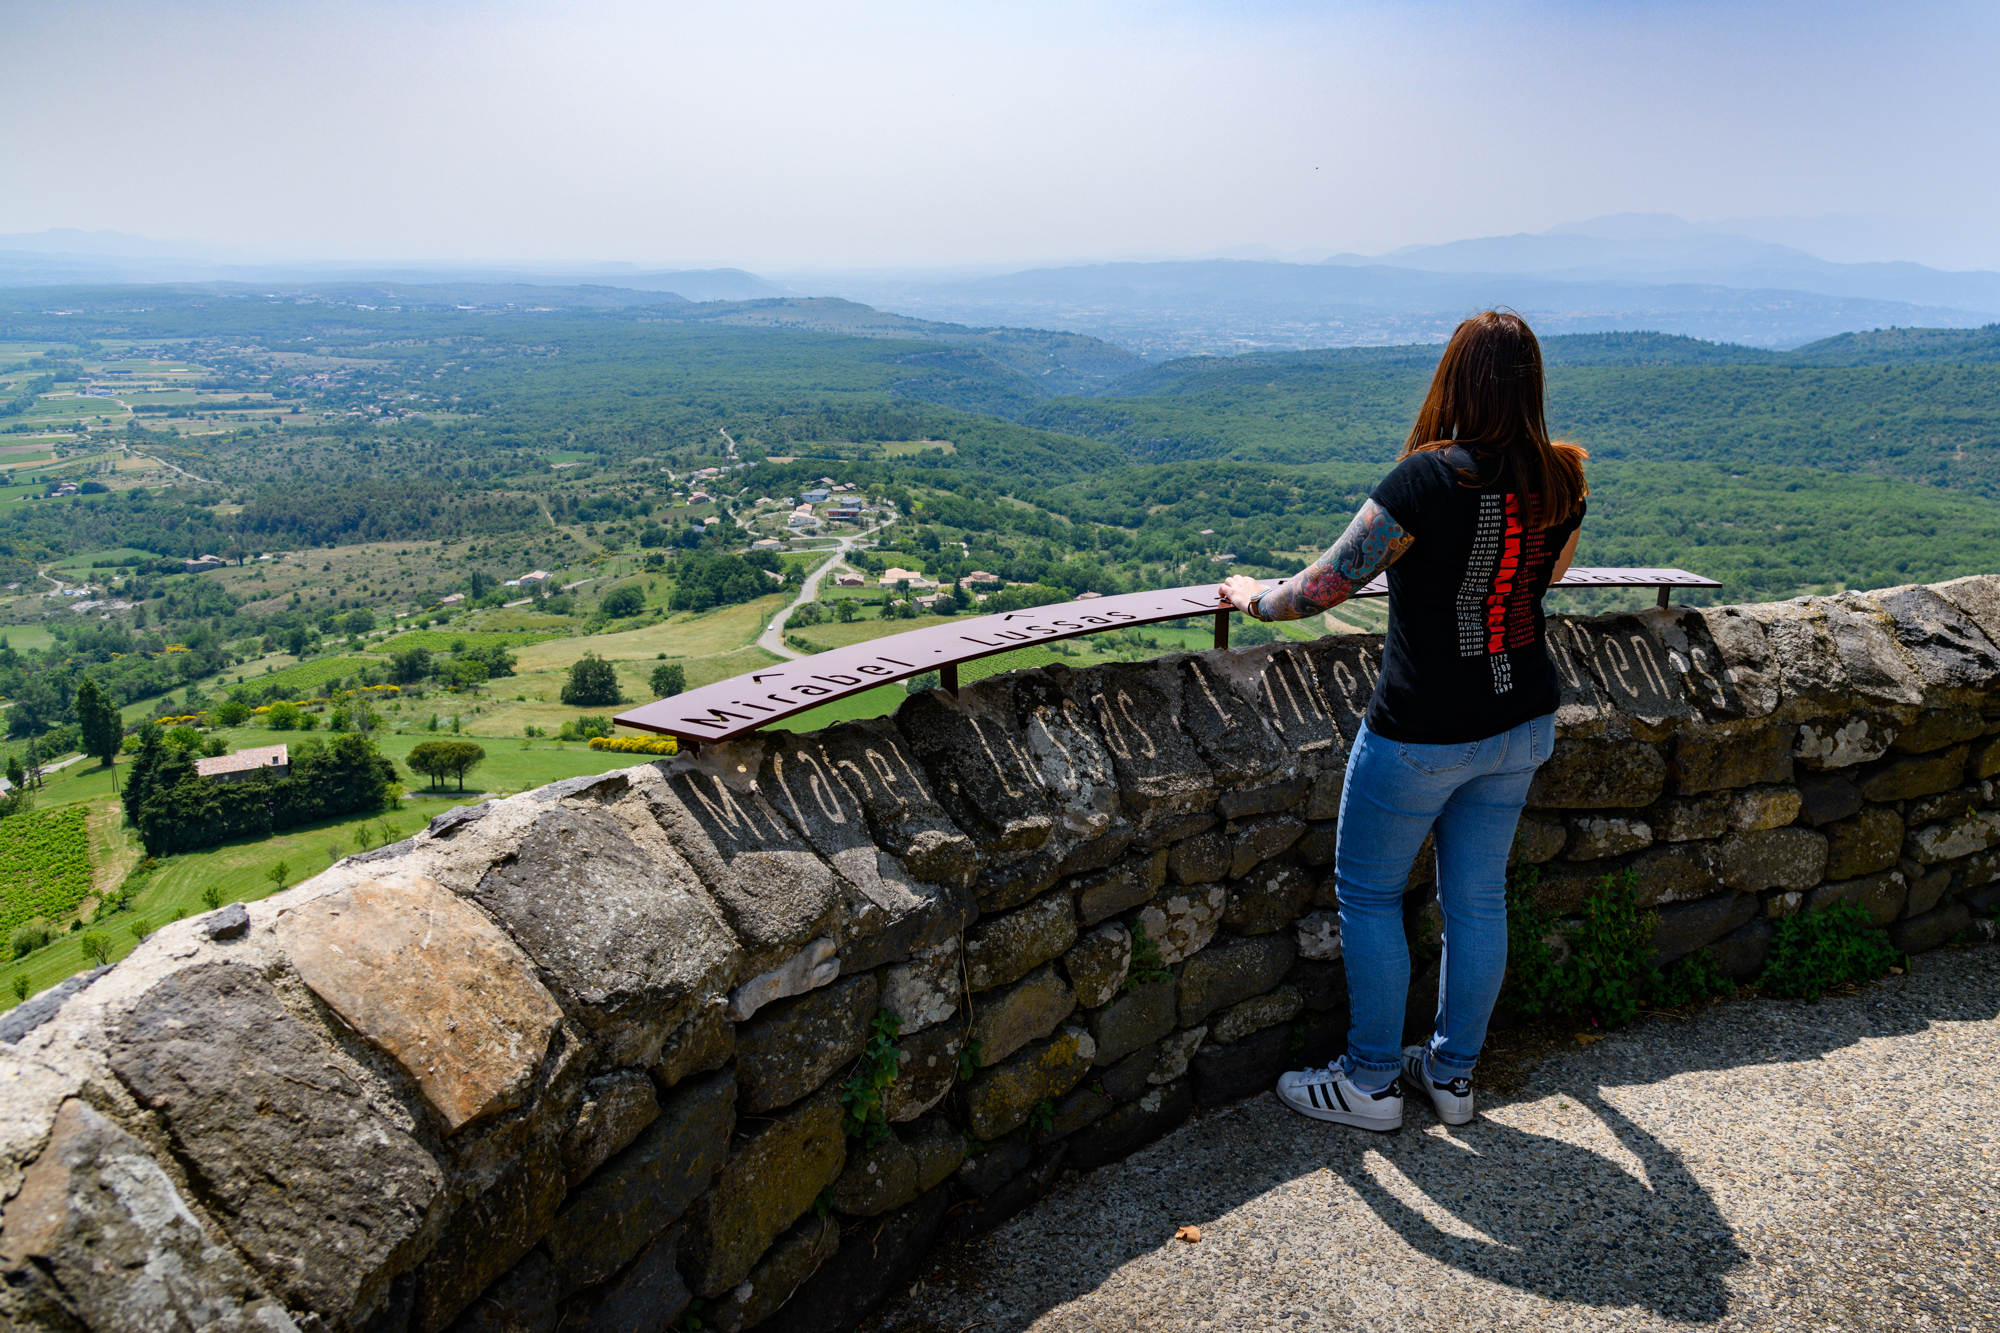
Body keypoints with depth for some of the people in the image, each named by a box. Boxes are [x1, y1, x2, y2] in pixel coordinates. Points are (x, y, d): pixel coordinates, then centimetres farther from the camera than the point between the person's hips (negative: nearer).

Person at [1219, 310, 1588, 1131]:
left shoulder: (1430, 478, -22)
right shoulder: (1561, 481, -1)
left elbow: (1324, 586, -19)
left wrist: (1256, 599, 1)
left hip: (1422, 732, -6)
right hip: (1522, 723, 7)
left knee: (1369, 894, 10)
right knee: (1477, 899, 16)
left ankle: (1371, 1083, 20)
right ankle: (1453, 1073, 31)